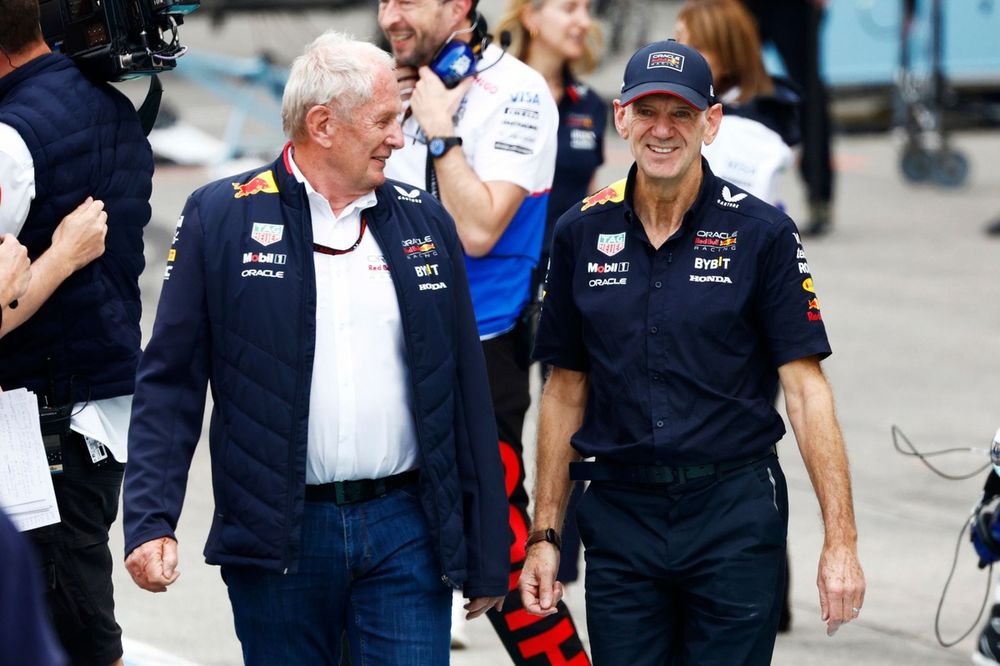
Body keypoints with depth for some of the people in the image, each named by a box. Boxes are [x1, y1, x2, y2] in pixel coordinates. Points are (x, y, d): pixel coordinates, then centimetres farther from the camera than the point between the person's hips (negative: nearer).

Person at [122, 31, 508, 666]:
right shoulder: (220, 217, 0)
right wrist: (151, 521, -12)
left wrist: (486, 554, 9)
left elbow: (468, 392, 11)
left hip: (405, 528, 2)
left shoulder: (425, 222, 10)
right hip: (278, 536, -2)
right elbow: (170, 385, -1)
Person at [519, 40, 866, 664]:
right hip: (620, 516, 3)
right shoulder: (582, 233, 5)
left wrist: (842, 541, -12)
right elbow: (567, 389, 11)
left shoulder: (762, 233, -4)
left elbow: (806, 388, -6)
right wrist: (545, 533, 8)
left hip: (736, 516, -2)